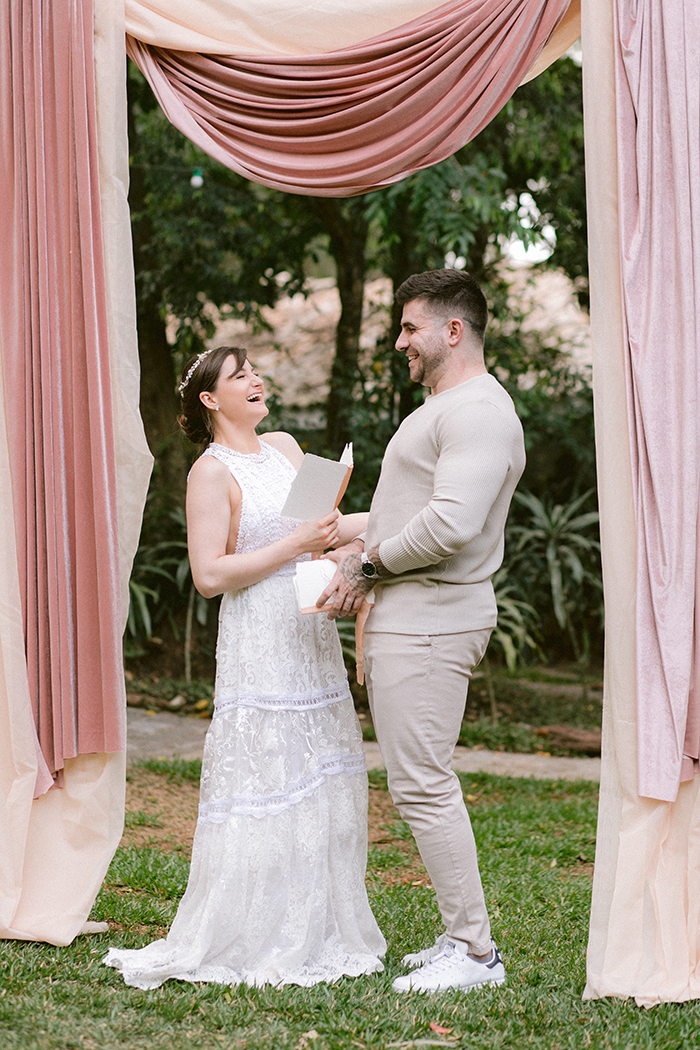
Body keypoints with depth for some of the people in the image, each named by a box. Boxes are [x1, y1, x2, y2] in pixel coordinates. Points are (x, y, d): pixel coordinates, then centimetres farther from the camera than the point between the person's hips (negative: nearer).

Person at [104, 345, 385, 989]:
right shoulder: (212, 472, -9)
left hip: (312, 636, 8)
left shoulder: (284, 448, 13)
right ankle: (249, 944, 2)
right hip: (259, 644, -8)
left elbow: (321, 532, 15)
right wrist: (294, 545, -17)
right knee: (264, 789, -6)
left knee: (322, 785, 10)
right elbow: (210, 575, -16)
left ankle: (319, 933, 18)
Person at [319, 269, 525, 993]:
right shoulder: (439, 409, 21)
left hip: (428, 624, -11)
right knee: (418, 780, 12)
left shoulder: (479, 411, -14)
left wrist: (369, 562, -13)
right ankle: (461, 937, 18)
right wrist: (362, 551, 7)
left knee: (421, 785, -10)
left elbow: (451, 524, -25)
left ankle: (475, 952, -5)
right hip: (400, 618, 11)